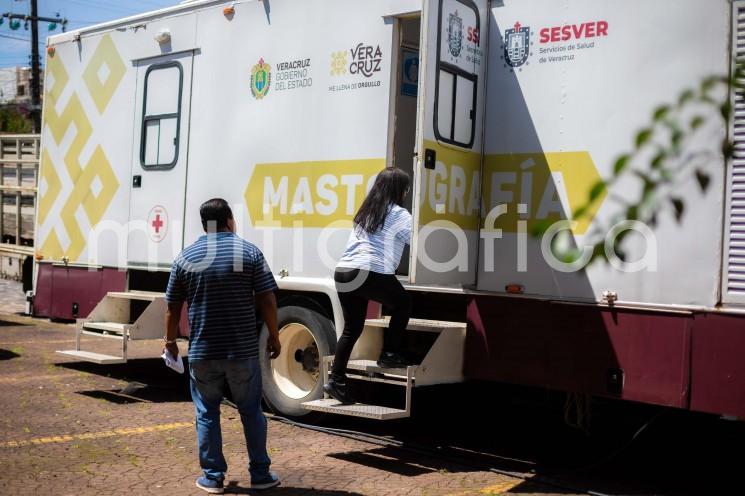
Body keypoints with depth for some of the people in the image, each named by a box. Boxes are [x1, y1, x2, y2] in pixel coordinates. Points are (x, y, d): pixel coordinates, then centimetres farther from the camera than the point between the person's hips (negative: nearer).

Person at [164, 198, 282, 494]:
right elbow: (267, 301, -6)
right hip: (243, 351, -1)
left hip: (202, 352, 1)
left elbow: (173, 307, 6)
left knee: (207, 414, 12)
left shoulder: (186, 257, 2)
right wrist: (274, 337, 5)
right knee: (251, 412, 12)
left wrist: (170, 340, 19)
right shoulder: (249, 252, -3)